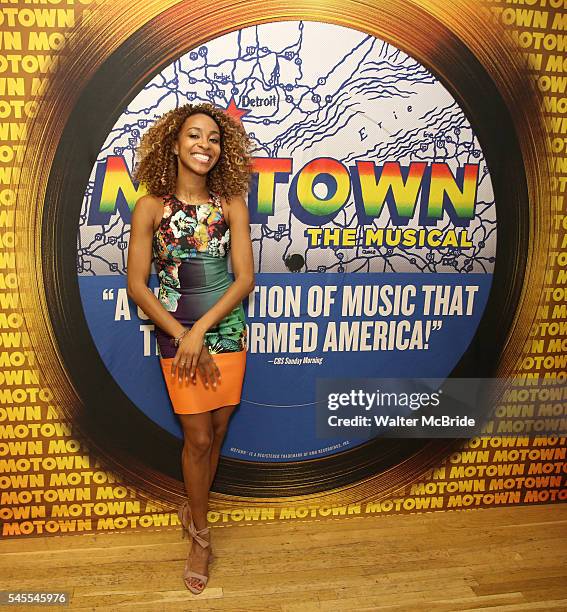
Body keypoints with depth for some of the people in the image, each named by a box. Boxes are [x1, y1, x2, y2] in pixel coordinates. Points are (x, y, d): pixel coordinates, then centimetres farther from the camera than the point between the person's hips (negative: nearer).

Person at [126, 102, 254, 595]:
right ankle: (201, 537, 28)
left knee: (217, 431, 11)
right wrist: (183, 337, -10)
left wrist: (201, 330, -14)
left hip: (227, 330, 2)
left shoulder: (231, 203, -1)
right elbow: (137, 286, -5)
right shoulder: (152, 206, -5)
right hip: (176, 335, -2)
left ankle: (193, 512, 38)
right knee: (199, 438, 5)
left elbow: (245, 277, -6)